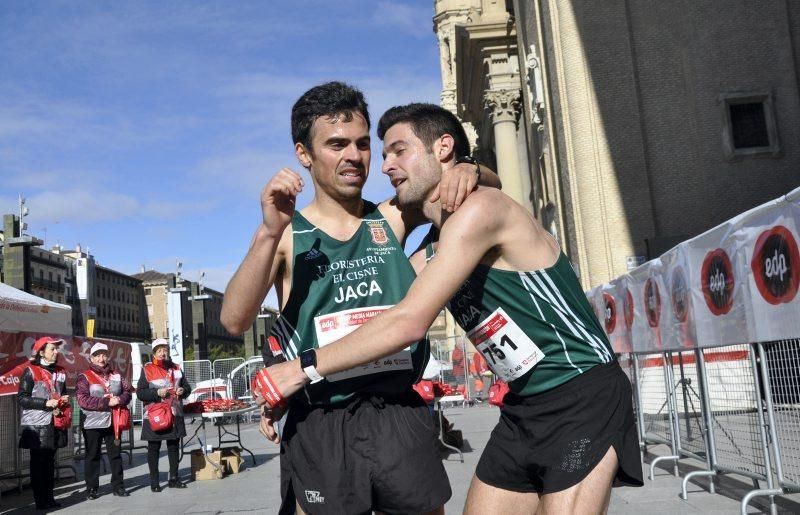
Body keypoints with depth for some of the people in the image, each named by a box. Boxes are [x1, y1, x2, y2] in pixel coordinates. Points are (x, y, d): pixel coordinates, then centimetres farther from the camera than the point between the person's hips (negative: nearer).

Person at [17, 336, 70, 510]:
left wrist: (65, 400, 4)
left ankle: (49, 497, 14)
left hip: (54, 424, 6)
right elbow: (22, 399, -9)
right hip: (36, 425, -5)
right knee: (38, 463, -1)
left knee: (50, 462, 9)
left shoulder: (60, 372, 14)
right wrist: (46, 403, -19)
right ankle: (40, 500, 4)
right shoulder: (31, 371, -5)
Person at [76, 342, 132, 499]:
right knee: (93, 456, 5)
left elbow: (127, 392, 8)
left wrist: (119, 400, -15)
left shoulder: (116, 375, 10)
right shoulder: (85, 377, -4)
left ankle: (117, 486, 18)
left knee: (116, 454, 9)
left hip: (113, 422, 4)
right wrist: (107, 402, -20)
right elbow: (83, 400, -16)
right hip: (93, 423, -4)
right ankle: (91, 488, 14)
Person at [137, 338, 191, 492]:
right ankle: (154, 482, 11)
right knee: (154, 449, 3)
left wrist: (183, 391, -4)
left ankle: (174, 478, 21)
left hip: (175, 415, 4)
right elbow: (140, 392, -7)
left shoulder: (176, 368, 11)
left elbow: (187, 387, 18)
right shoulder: (147, 370, -3)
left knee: (174, 446, 11)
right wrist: (157, 393, -20)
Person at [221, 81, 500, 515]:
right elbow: (235, 321, -12)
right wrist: (268, 235, -23)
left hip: (401, 417, 3)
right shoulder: (286, 236, 1)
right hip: (321, 429, -2)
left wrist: (467, 172, -7)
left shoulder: (391, 219, 7)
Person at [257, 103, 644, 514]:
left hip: (583, 401, -8)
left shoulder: (479, 209, -17)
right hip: (524, 408, 9)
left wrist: (303, 368, -17)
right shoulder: (430, 257, 11)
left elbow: (407, 324, -23)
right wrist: (287, 386, 2)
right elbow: (371, 325, 12)